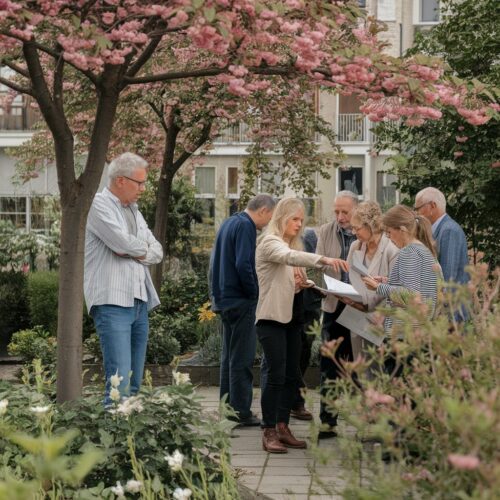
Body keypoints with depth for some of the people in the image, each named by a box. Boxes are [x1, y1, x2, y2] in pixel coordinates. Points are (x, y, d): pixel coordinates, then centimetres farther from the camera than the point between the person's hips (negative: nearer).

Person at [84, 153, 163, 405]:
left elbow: (157, 252, 15)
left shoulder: (133, 210, 20)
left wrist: (135, 251, -5)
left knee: (135, 383, 8)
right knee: (119, 382, -15)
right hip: (113, 302, -8)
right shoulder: (99, 204, -5)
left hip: (140, 302, 8)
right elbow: (123, 242, -18)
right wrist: (143, 247, 4)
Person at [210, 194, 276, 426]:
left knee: (229, 356, 15)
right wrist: (254, 293, -12)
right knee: (242, 359, -5)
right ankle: (242, 412, -3)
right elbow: (243, 265, -23)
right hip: (240, 301, -10)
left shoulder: (229, 223, 14)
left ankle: (227, 407, 20)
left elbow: (216, 260, 20)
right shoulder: (245, 226, -15)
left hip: (223, 299, 10)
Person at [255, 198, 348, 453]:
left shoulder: (291, 243, 17)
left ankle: (282, 428, 16)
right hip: (272, 318, -9)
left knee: (292, 375, 8)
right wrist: (324, 259, -46)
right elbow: (290, 257, -34)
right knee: (276, 375, -10)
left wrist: (299, 285, 1)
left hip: (291, 317, 9)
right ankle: (268, 433, -4)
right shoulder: (270, 243, -11)